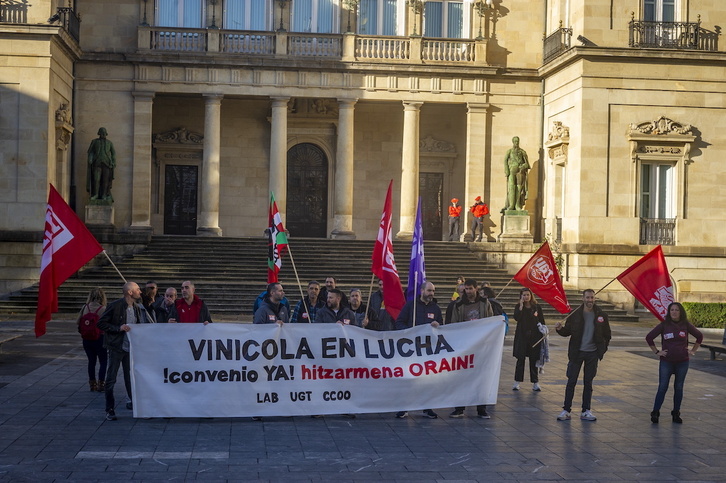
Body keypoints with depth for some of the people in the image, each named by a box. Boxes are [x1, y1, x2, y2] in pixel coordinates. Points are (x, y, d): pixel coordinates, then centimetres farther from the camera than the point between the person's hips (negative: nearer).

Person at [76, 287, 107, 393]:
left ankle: (92, 384, 22)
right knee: (103, 361, 10)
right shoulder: (103, 309, -15)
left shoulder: (85, 307, -4)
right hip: (99, 339, -4)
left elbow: (77, 323, -1)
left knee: (91, 361, 16)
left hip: (86, 340, 4)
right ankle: (101, 383, 6)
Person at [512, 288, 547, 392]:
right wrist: (521, 306, -15)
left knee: (534, 360, 3)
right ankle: (517, 382, 5)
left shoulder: (537, 307, 4)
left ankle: (535, 383, 8)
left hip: (534, 336, 0)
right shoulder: (518, 307, 4)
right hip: (522, 336, 0)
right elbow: (516, 318, -14)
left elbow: (542, 321, 9)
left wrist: (543, 333, 1)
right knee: (520, 359, 0)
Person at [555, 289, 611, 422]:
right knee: (571, 381, -1)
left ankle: (586, 411, 15)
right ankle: (566, 410, 5)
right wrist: (560, 329, -21)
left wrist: (602, 349, 3)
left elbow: (607, 334, 9)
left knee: (588, 382, 9)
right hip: (576, 352, -1)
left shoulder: (601, 315, 0)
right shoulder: (575, 315, -4)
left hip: (592, 353, 1)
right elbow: (567, 331, 0)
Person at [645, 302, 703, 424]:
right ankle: (655, 413, 0)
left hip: (682, 362, 2)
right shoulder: (663, 325, -4)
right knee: (662, 387, -4)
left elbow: (699, 336, 14)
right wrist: (656, 352, 0)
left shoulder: (686, 325, 0)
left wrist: (693, 351, 9)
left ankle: (676, 414, 17)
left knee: (679, 388, 8)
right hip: (666, 362, -2)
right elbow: (649, 337, 2)